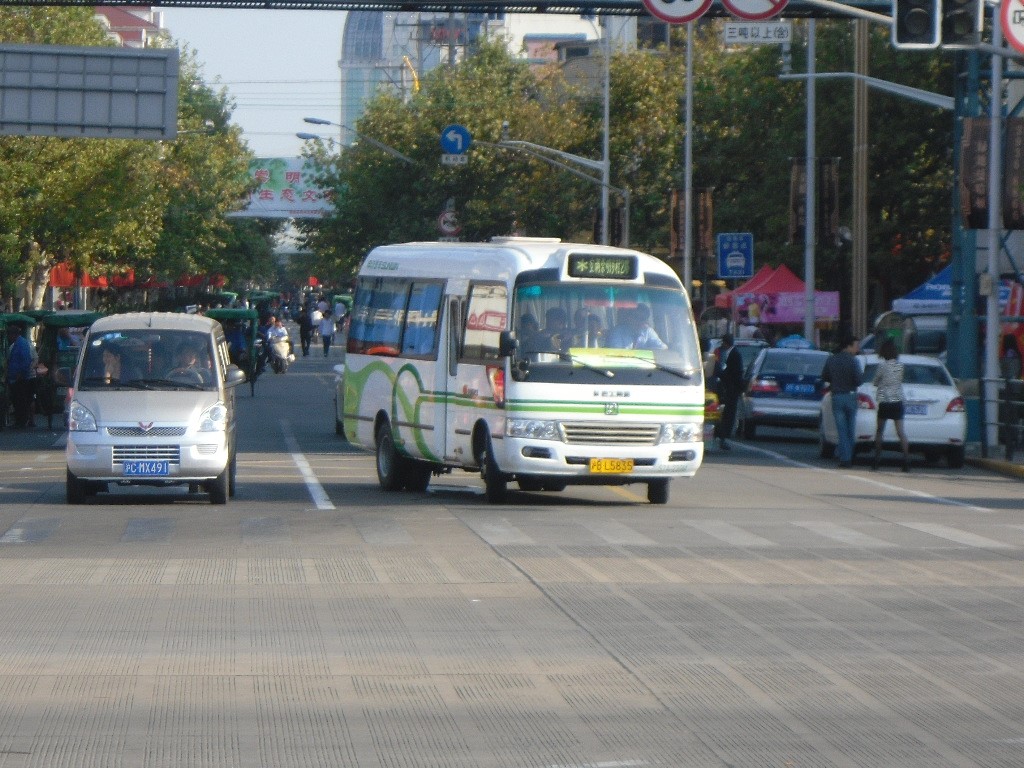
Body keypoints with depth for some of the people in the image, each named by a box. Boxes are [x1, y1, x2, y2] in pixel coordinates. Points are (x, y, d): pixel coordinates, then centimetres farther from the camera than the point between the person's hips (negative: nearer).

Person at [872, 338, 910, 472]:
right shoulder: (900, 365, 2)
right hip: (898, 401, 3)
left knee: (879, 430, 11)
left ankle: (876, 459, 12)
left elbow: (875, 382, -1)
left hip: (884, 402, -3)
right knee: (901, 431, 0)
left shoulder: (882, 365, -10)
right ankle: (906, 459, -11)